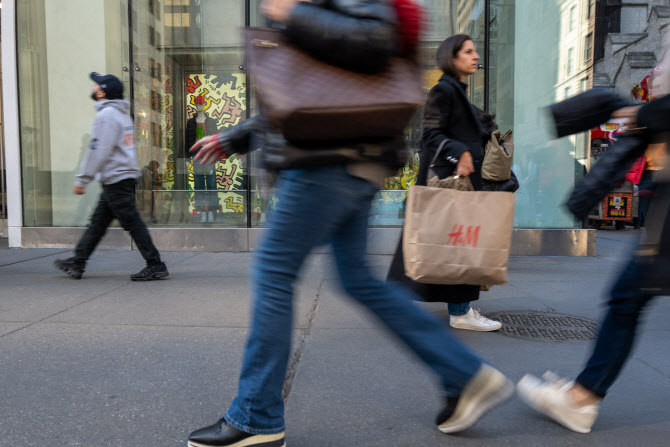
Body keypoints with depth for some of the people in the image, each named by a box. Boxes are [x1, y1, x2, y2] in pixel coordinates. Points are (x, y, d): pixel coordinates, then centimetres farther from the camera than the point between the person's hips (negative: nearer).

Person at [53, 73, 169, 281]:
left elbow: (98, 151, -18)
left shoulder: (106, 115, -13)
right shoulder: (122, 114, 17)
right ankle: (77, 262, 24)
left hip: (116, 180, -10)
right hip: (124, 176, 10)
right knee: (98, 221, 14)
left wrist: (82, 179, -13)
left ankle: (156, 266, -2)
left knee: (133, 223, -6)